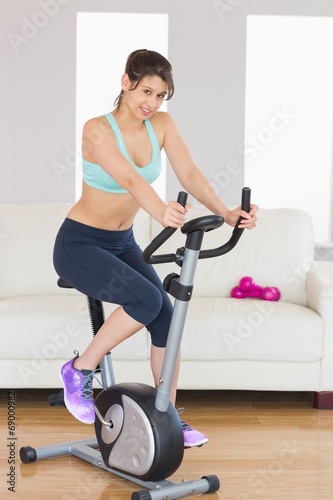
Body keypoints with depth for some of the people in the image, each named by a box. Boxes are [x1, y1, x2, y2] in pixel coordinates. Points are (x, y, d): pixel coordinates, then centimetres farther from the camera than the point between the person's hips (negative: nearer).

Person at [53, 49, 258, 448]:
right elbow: (130, 179, -39)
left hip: (122, 243, 6)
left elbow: (190, 175, -16)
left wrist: (226, 213, -33)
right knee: (146, 300, -27)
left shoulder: (162, 125, -4)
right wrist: (160, 212, -58)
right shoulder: (97, 130, -22)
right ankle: (80, 370, -7)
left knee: (166, 316, -10)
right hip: (79, 244, -6)